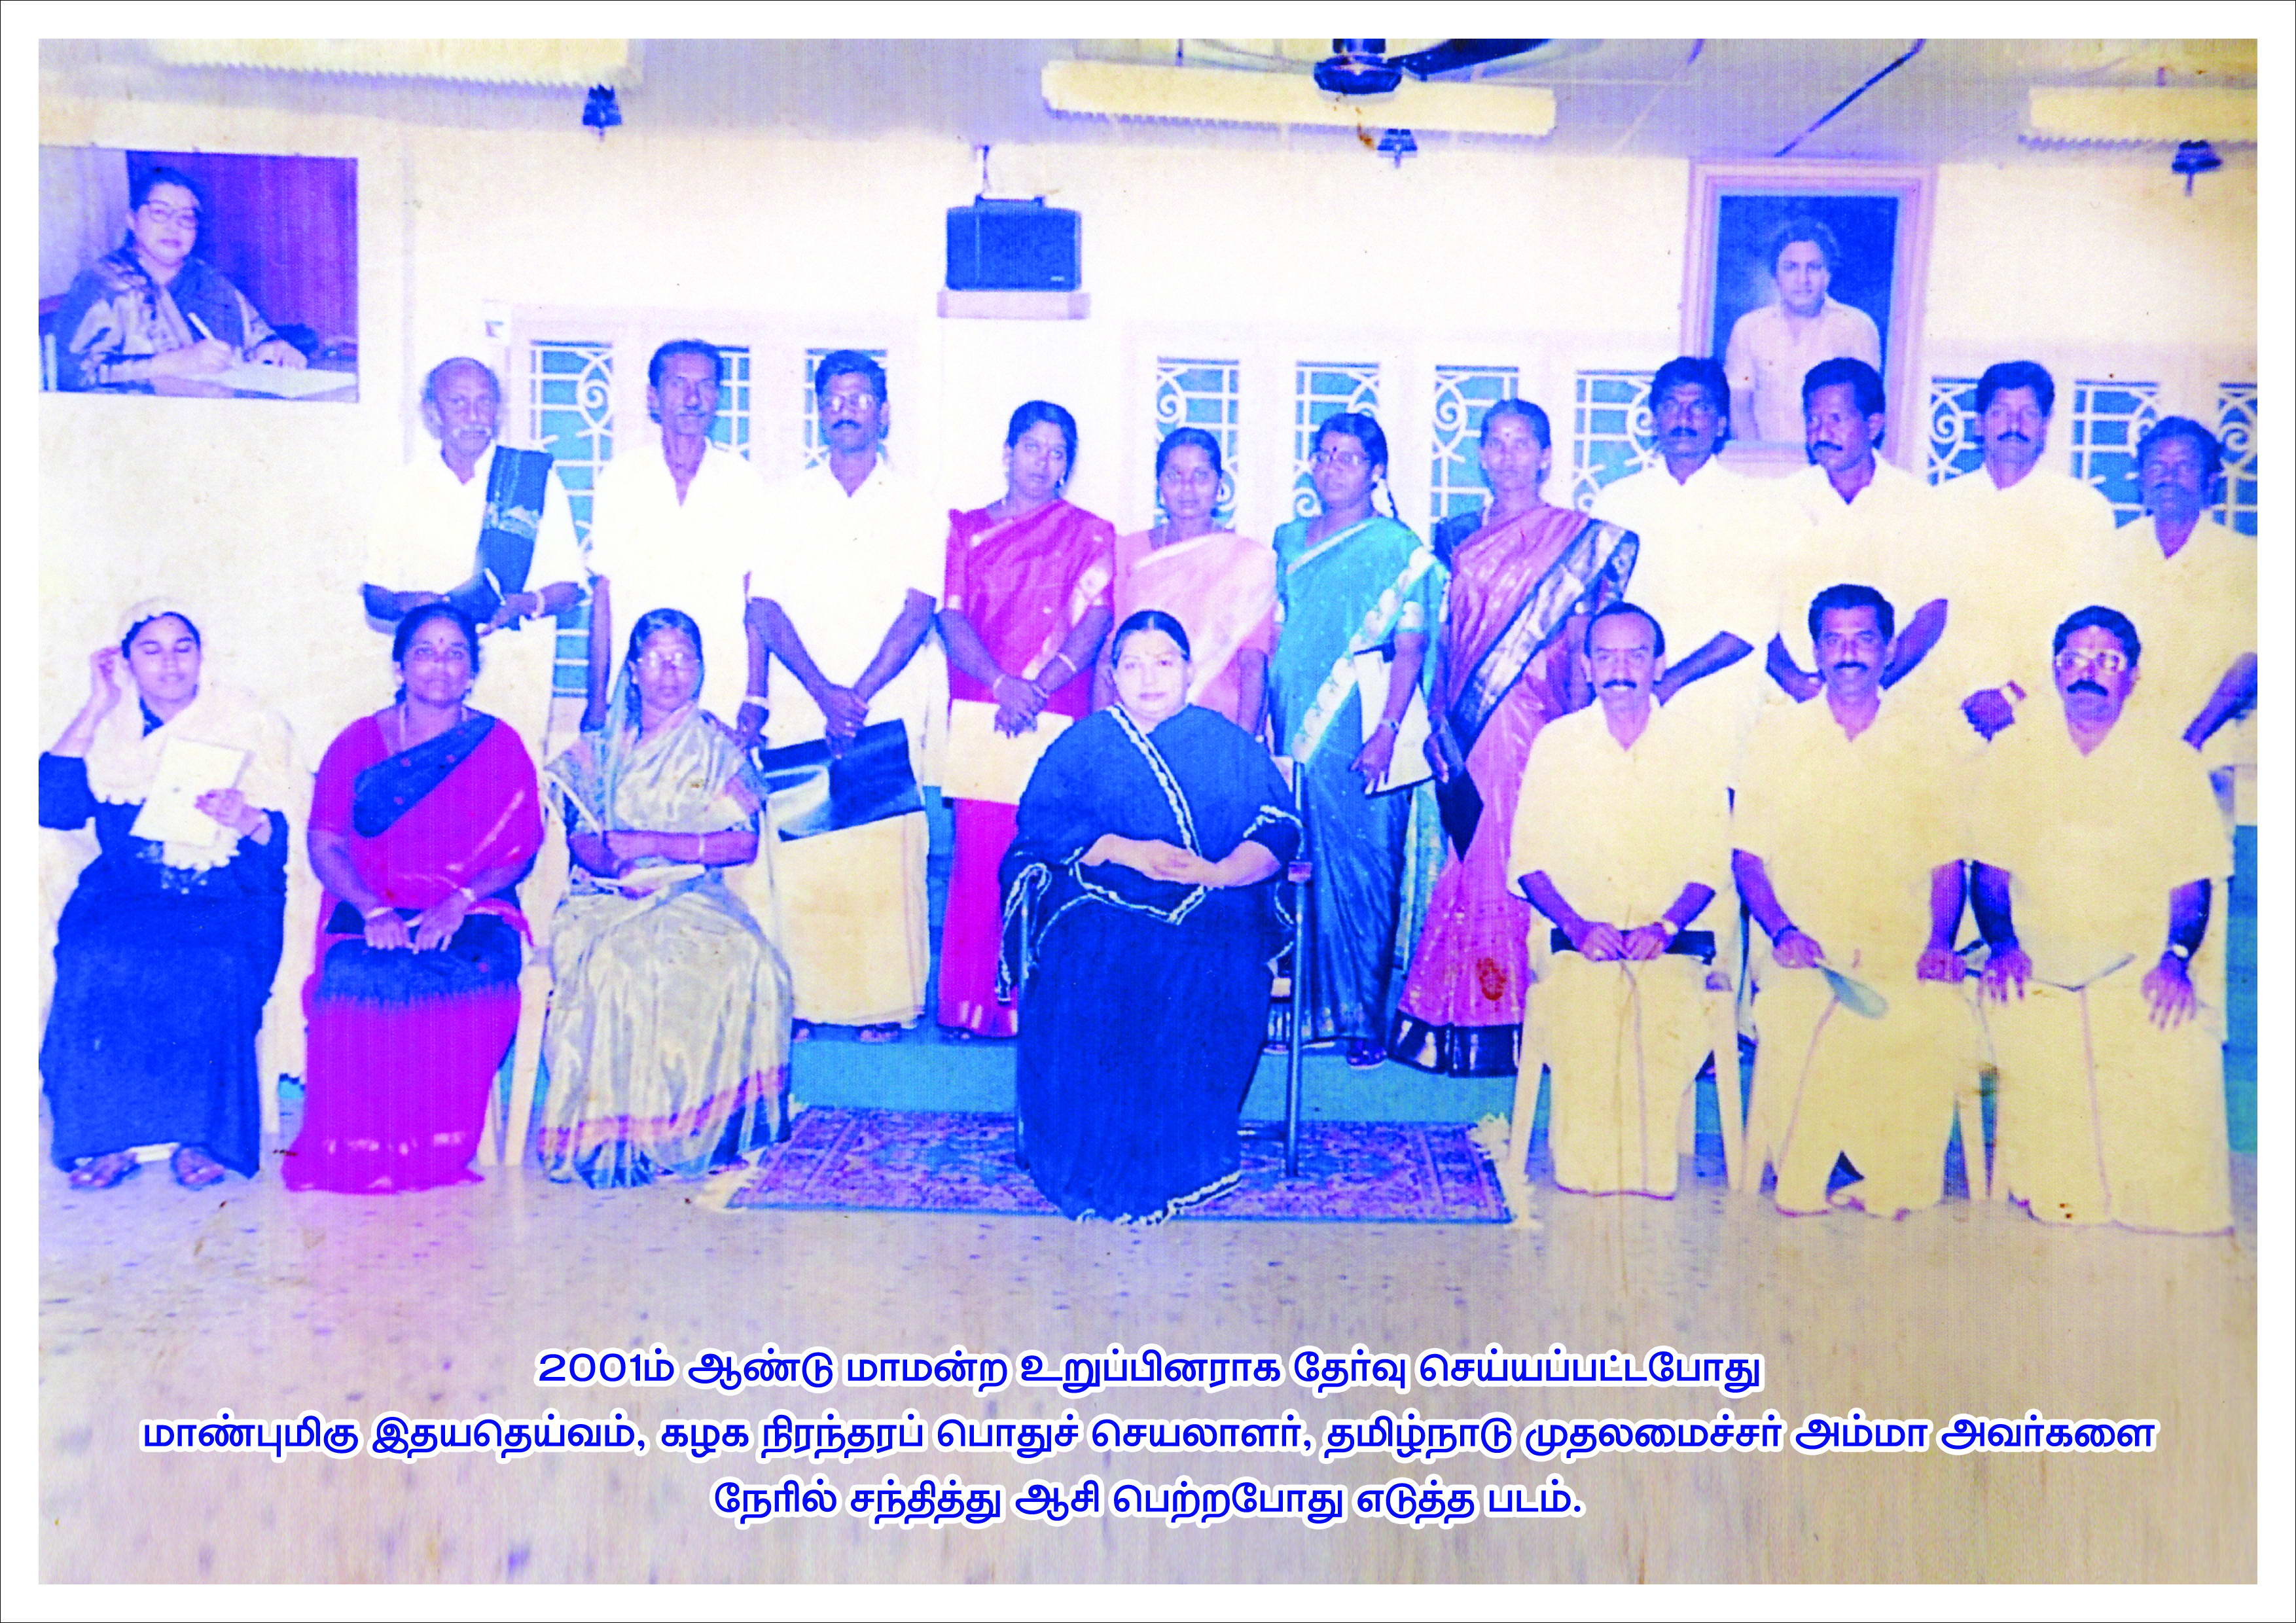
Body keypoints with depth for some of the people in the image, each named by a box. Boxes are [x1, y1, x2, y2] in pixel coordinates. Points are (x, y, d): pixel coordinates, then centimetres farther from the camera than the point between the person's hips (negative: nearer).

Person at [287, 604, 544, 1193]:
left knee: (471, 980, -34)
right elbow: (325, 844, 5)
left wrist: (459, 902, -14)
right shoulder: (358, 742, 11)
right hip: (370, 909, 1)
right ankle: (356, 1150, -18)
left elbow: (519, 851, 4)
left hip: (472, 914, 0)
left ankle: (439, 1146, -18)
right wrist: (373, 909, -13)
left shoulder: (501, 746, 9)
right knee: (353, 975, -33)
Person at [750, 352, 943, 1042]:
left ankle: (883, 1001, 4)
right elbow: (766, 607, 3)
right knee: (797, 855, -3)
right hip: (800, 713, 1)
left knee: (885, 855, -4)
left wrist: (861, 694, -13)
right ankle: (799, 999, 5)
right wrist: (824, 693, -10)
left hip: (889, 713, -1)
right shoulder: (786, 501, 12)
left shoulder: (915, 506, 9)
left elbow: (918, 609, -2)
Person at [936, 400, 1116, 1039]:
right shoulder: (966, 528, 17)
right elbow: (952, 616, 5)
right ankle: (973, 1003, 1)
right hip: (979, 717, 1)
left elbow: (1096, 620, 1)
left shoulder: (1090, 532, 13)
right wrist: (1001, 684, -12)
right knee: (978, 854, -5)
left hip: (1058, 723, -1)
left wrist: (1038, 688, -13)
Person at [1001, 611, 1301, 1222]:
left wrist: (1218, 871, -14)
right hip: (1102, 907, 0)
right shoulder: (1081, 743, 18)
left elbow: (1280, 830, 7)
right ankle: (1096, 1158, -22)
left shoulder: (1231, 744, 19)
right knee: (1087, 983, -34)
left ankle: (1176, 1156, -20)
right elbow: (1040, 823, 4)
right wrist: (1125, 850, -12)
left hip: (1212, 914, 1)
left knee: (1209, 986, -33)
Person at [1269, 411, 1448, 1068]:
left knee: (1363, 876, -4)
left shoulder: (1398, 547, 1)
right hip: (1292, 739, 5)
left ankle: (1368, 1019, 4)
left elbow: (1410, 649, -6)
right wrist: (1264, 721, 12)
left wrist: (1386, 731, -16)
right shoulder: (1288, 541, 16)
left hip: (1360, 741, -5)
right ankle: (1303, 1010, 14)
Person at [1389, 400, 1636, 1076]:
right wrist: (1440, 719, 6)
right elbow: (1447, 637, 15)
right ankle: (1458, 1017, 9)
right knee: (1468, 859, 3)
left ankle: (1525, 1017, 1)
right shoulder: (1465, 540, 16)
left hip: (1534, 721, -4)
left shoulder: (1576, 537, 4)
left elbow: (1579, 639, -1)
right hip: (1469, 727, 4)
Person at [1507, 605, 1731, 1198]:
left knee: (1672, 1018, -30)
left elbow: (1712, 858, 7)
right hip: (1578, 936, 0)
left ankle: (1651, 1174, -16)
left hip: (1669, 940, 0)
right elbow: (1527, 858, 6)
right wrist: (1577, 926, -11)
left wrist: (1665, 926, -11)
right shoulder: (1556, 741, 10)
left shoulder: (1694, 742, 10)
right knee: (1581, 1013, -31)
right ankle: (1584, 1173, -20)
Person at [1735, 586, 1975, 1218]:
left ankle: (1896, 1183, -13)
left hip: (1902, 949, 1)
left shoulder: (1931, 735, 13)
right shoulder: (1775, 734, 11)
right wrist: (1782, 931, -8)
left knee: (1934, 1019, -32)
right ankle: (1798, 1185, -17)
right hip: (1805, 949, 0)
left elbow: (1948, 857, 12)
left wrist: (1940, 941, -5)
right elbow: (1746, 855, 9)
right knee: (1799, 1010, -34)